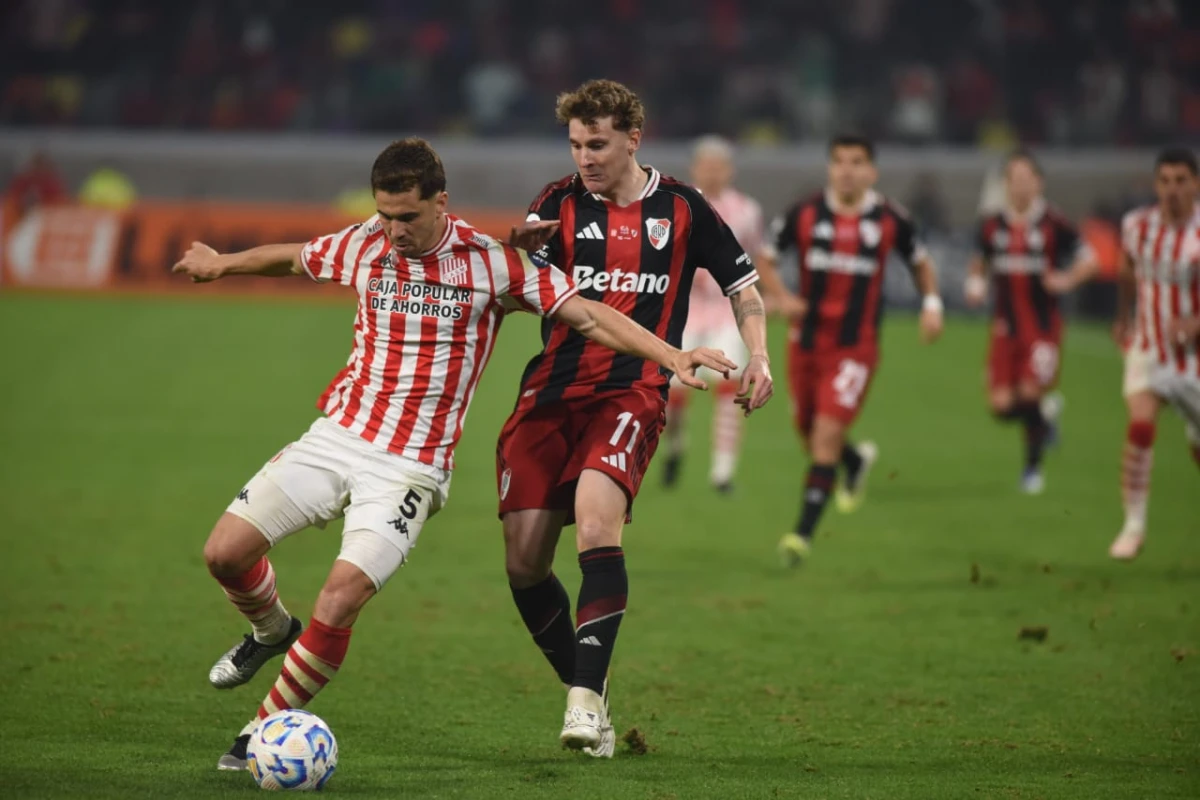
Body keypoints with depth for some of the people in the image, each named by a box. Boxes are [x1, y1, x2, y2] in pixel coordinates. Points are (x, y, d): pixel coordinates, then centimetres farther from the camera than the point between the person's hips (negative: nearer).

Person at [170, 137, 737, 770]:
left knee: (340, 599, -20)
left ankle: (270, 727, 0)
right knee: (226, 551, -6)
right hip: (336, 436, 4)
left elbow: (585, 316, -3)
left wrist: (672, 357, -11)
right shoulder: (365, 246, 3)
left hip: (410, 468, -4)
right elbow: (294, 258, 24)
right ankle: (272, 630, 29)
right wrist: (221, 264, 38)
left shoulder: (492, 262, -7)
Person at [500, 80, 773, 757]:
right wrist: (519, 245, -29)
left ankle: (588, 697, -29)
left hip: (632, 392, -3)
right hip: (551, 394, 3)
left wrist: (758, 357, 2)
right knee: (524, 563, -2)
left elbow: (742, 281, 18)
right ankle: (586, 694, 16)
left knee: (596, 521, -28)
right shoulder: (562, 203, 7)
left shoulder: (680, 208, 7)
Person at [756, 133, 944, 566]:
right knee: (810, 435, 14)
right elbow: (765, 258, 7)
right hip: (807, 342, 3)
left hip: (856, 347, -3)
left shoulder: (890, 219, -4)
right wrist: (781, 296, -12)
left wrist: (931, 304, -2)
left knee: (827, 435, -15)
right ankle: (857, 459, 49)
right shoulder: (804, 214, -4)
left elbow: (921, 263, 14)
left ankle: (804, 531, -13)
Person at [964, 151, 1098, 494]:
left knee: (1030, 393, -14)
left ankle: (1033, 465, 9)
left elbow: (1089, 260, 2)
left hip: (1043, 326, -3)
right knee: (1002, 406, -5)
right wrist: (975, 285, 0)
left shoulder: (1054, 225, -5)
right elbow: (978, 265, 22)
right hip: (1006, 327, 3)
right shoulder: (992, 227, 6)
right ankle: (1046, 411, 29)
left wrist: (1066, 280, -16)